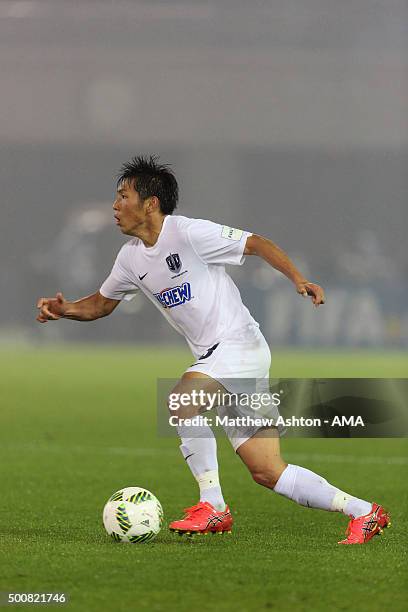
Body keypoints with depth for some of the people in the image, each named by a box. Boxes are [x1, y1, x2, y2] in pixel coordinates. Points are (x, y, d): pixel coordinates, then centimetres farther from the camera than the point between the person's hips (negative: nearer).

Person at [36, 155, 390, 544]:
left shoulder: (187, 232, -12)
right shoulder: (131, 257, 11)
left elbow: (256, 244, -10)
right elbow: (101, 303, 24)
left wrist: (298, 280, -22)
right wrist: (65, 309, 4)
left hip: (240, 344, -8)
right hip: (214, 359, 8)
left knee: (182, 399, -29)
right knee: (266, 472, 2)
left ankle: (212, 506, -20)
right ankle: (364, 512, 12)